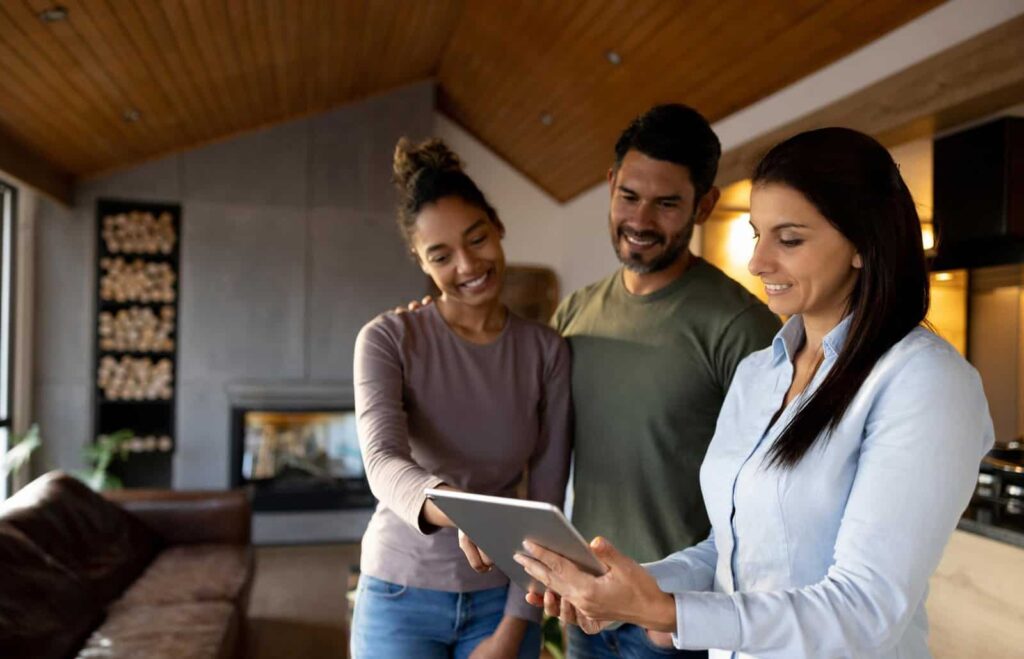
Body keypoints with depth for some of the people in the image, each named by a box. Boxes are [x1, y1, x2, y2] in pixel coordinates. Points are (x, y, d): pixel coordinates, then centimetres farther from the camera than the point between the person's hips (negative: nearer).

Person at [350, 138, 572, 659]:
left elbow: (546, 503, -4)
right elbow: (383, 463, -26)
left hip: (500, 597, 2)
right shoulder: (387, 339, -11)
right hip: (401, 594, -1)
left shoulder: (546, 350, -5)